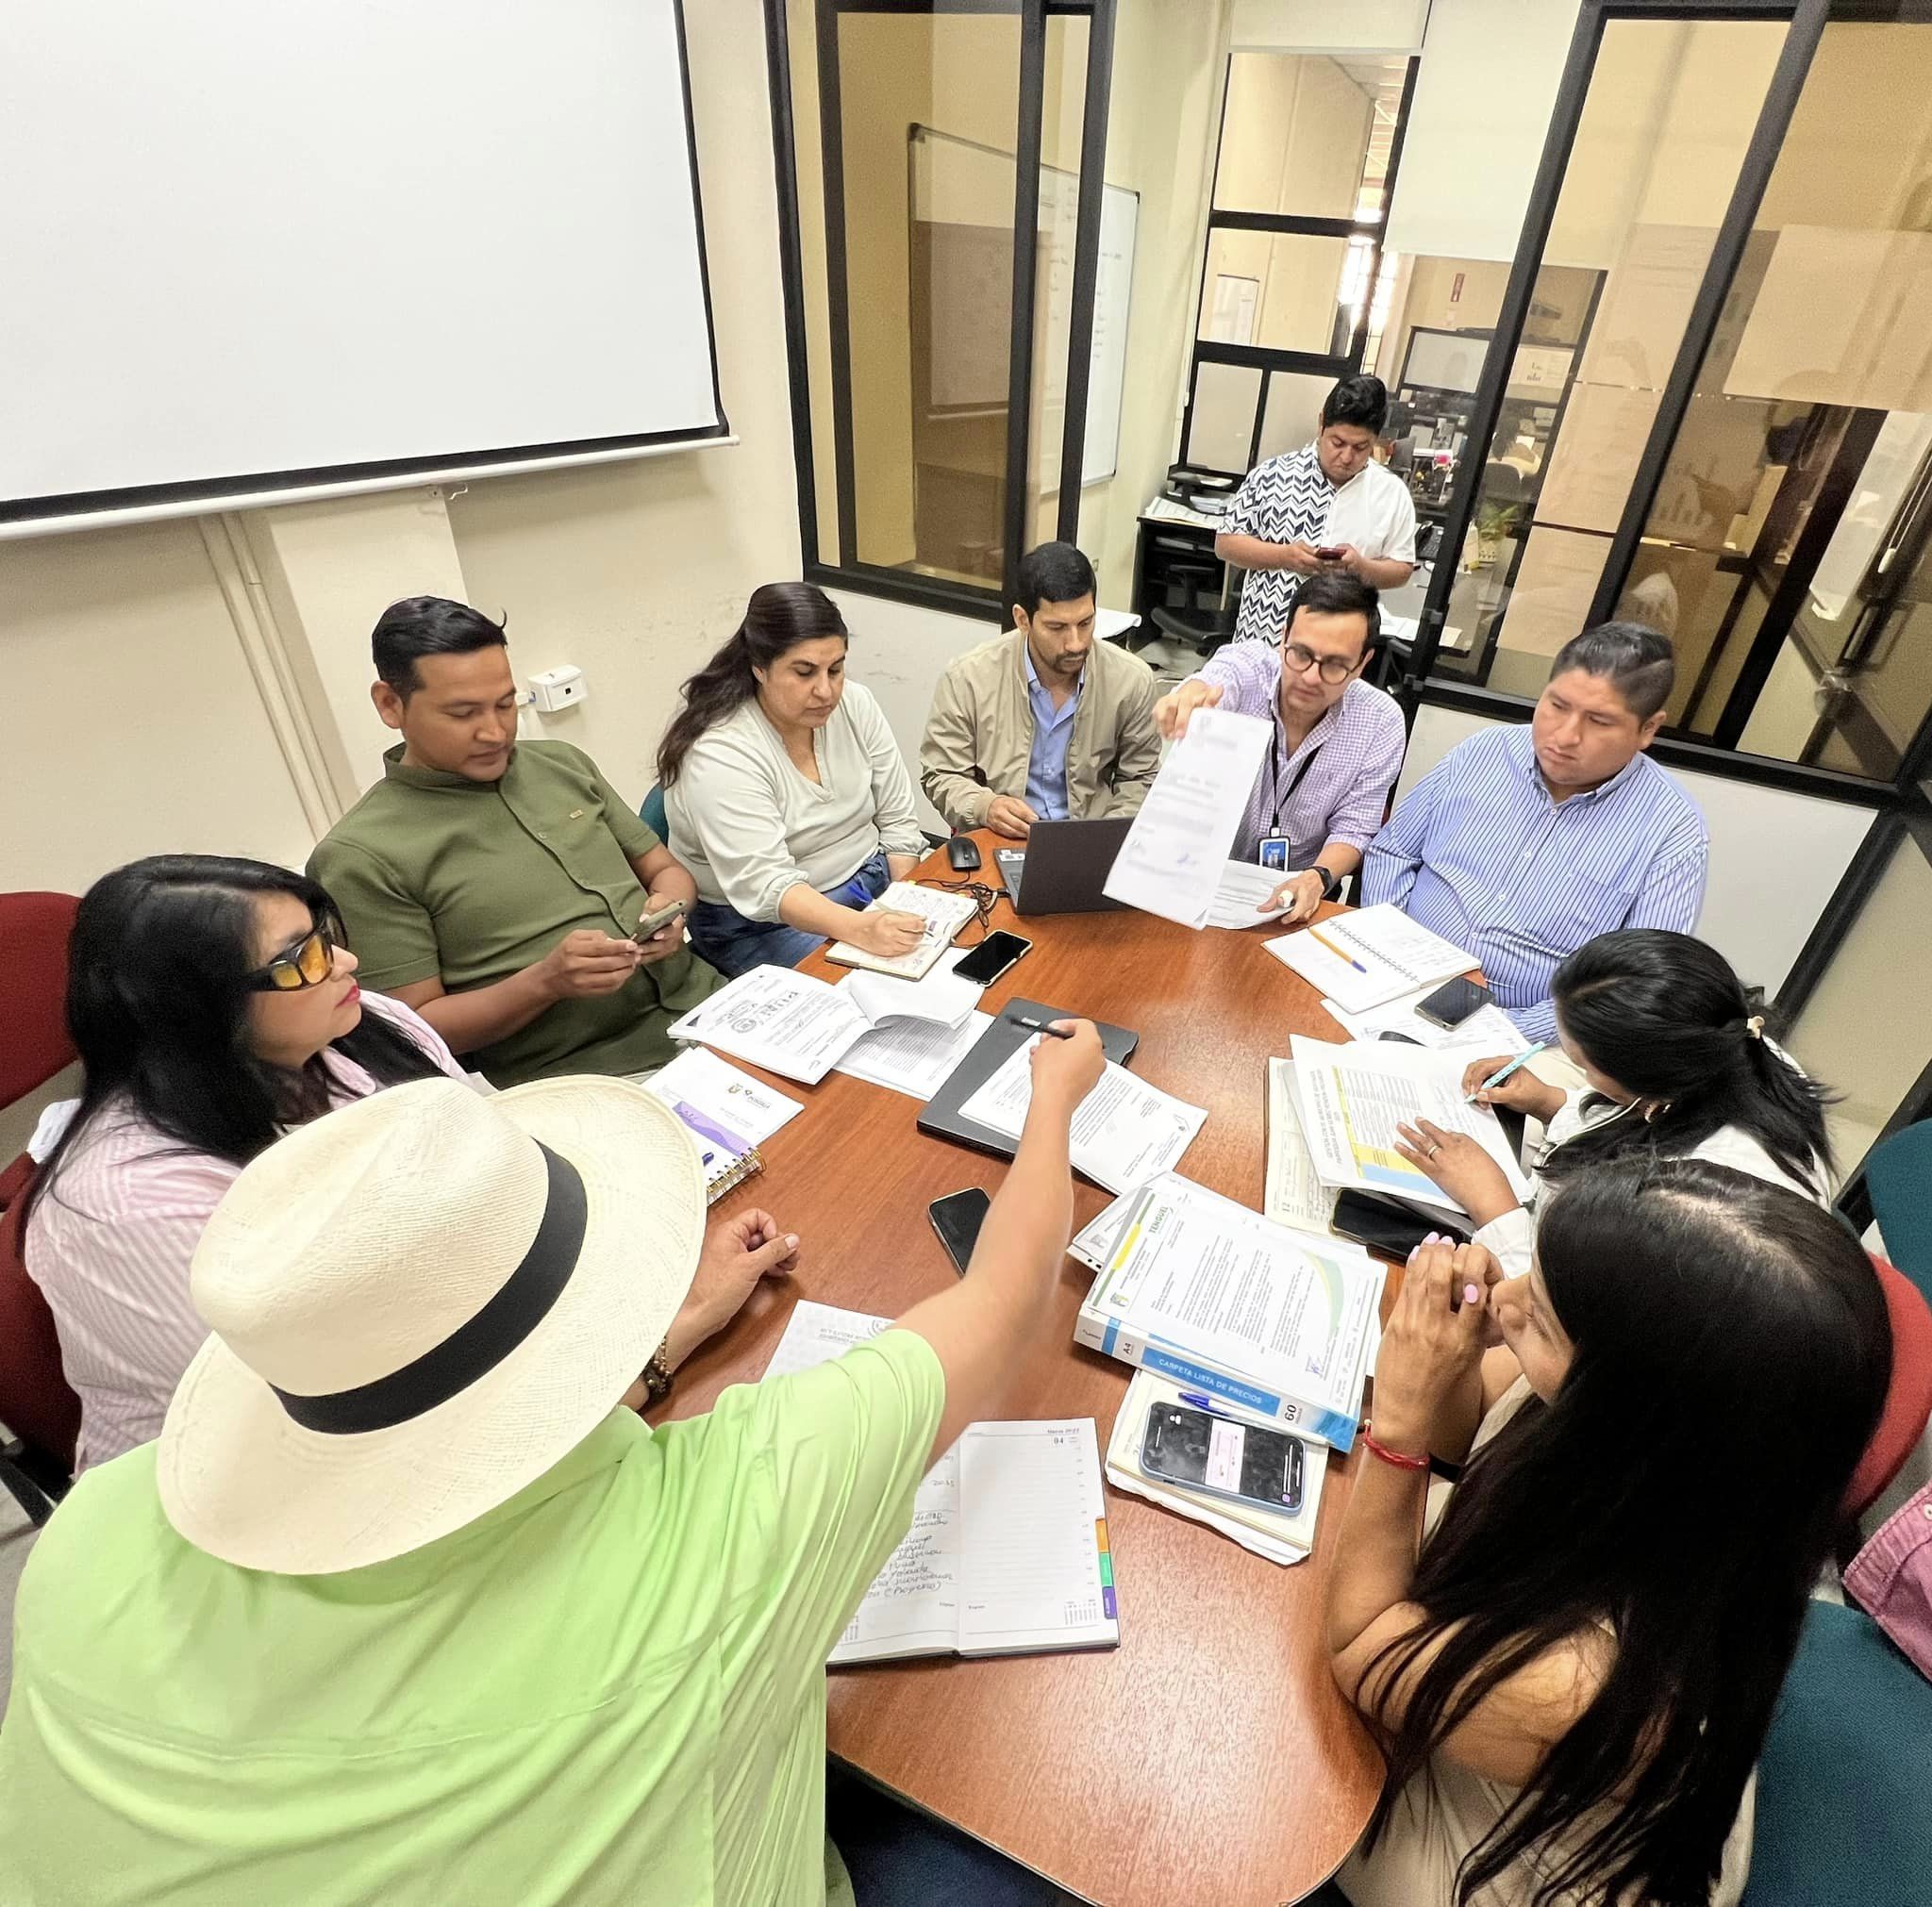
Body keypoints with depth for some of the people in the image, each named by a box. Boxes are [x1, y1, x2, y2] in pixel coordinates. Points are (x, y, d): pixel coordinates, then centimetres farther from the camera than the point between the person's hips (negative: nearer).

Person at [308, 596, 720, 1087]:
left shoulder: (563, 763, 13)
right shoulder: (360, 857, -4)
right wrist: (546, 981, -19)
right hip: (580, 1080, -6)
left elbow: (664, 869, 18)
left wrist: (668, 906, -6)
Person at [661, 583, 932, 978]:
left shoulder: (855, 705, -3)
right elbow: (766, 887, -30)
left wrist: (906, 909, -13)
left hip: (870, 879, 6)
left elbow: (897, 822, 1)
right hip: (761, 924, -6)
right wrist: (861, 928, -45)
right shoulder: (719, 753, -21)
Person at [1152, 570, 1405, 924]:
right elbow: (1216, 681, -36)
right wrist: (1191, 695, -60)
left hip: (1297, 893, 2)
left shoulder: (1381, 722, -8)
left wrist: (1318, 877, -23)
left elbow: (1353, 828, -2)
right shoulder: (1244, 664, -12)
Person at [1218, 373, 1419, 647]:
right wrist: (1284, 556, -18)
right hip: (1261, 641, -1)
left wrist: (1362, 567, -16)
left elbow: (1401, 570, 6)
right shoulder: (1271, 475, -5)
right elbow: (1226, 543, -2)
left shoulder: (1392, 494, 1)